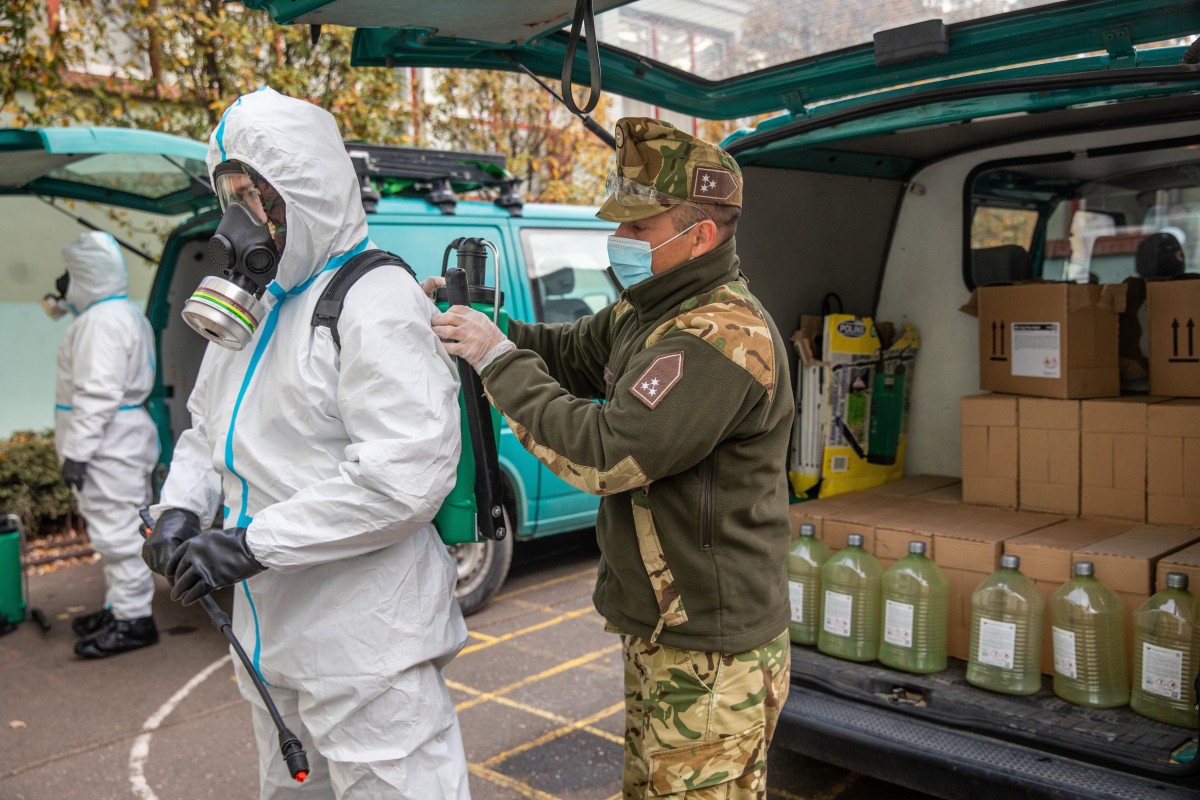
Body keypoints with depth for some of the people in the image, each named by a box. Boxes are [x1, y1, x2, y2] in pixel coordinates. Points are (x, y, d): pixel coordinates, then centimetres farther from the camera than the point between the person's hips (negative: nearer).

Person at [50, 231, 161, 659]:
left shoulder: (102, 320, -18)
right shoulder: (124, 313, 17)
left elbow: (98, 393, -24)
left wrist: (77, 451, -23)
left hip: (109, 447, -11)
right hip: (120, 443, 11)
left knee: (117, 532, -6)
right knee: (118, 531, 17)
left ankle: (133, 619, -1)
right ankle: (120, 607, 28)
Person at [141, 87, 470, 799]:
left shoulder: (376, 301, -17)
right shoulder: (250, 302, 13)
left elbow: (408, 474, -28)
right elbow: (207, 430, 22)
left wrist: (251, 543, -25)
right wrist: (181, 510, 1)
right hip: (273, 636, 9)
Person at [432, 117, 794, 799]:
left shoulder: (724, 338, -26)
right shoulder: (649, 314, 7)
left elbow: (605, 454, -30)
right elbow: (569, 353, 19)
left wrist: (499, 360, -20)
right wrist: (478, 327, 1)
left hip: (714, 659, -10)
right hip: (660, 636, 10)